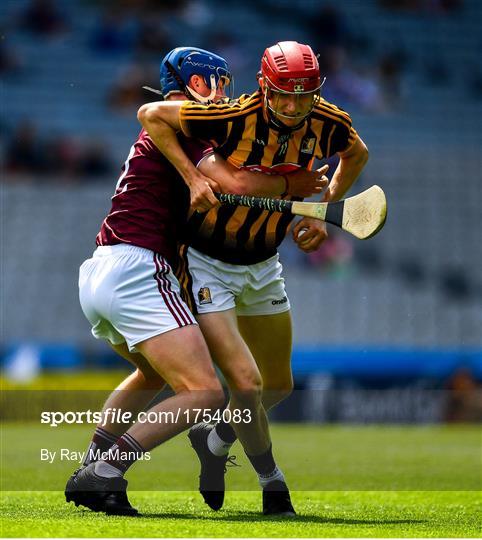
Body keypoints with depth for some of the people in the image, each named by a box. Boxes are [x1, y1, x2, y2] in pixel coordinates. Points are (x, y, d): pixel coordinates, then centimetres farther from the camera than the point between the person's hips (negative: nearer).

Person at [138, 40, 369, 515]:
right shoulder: (237, 117, -28)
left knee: (278, 387, 16)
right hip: (208, 264, -6)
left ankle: (214, 441, 43)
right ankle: (270, 478, 13)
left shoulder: (327, 124, -12)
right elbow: (150, 115, -21)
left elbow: (357, 154, 12)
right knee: (247, 387, -14)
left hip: (263, 265, 6)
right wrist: (193, 177, -26)